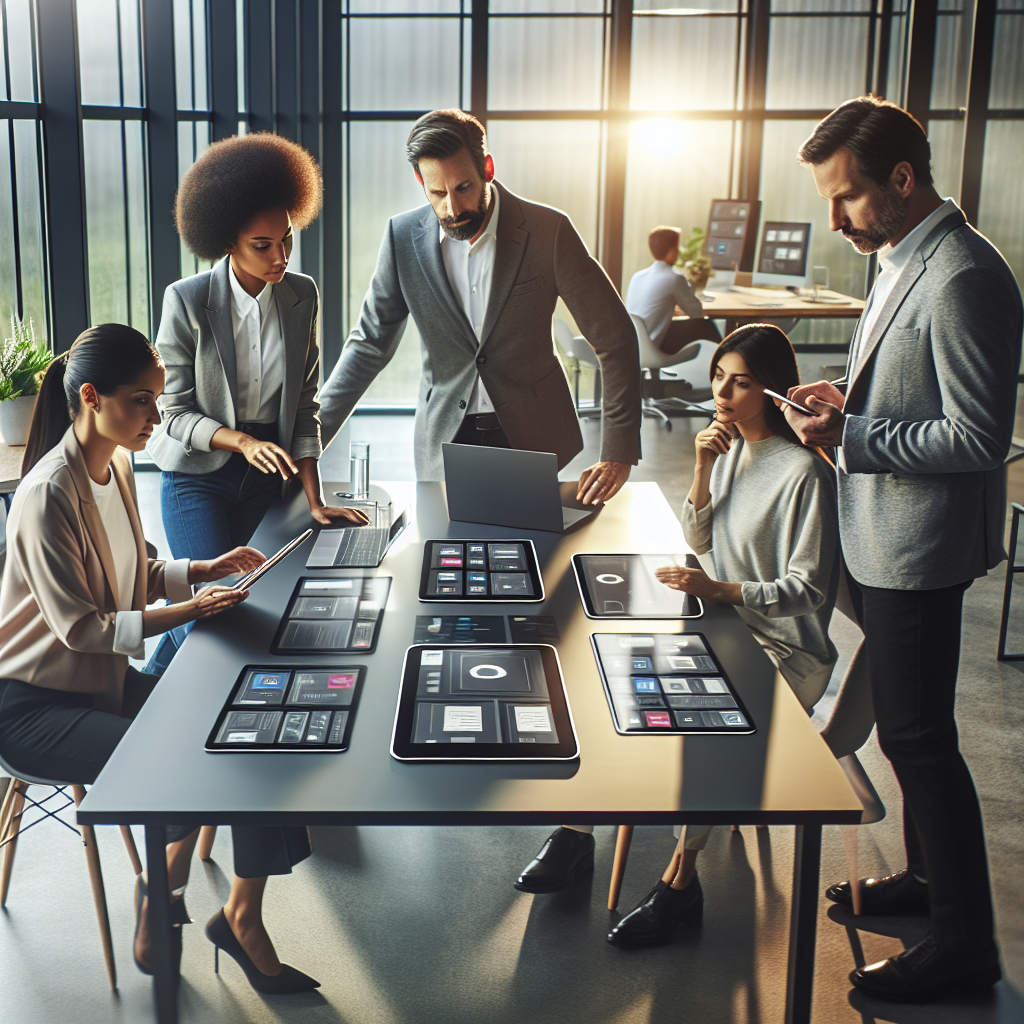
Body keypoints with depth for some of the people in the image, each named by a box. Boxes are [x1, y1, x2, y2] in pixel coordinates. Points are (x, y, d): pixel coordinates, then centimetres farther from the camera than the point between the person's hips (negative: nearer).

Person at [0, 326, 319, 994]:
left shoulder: (117, 465, 5)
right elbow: (79, 627, -24)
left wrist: (203, 571, -1)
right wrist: (186, 611, -29)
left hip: (107, 681, 8)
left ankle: (244, 918, 0)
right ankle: (157, 911, 3)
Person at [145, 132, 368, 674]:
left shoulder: (302, 296, -2)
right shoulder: (187, 301, -14)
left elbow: (304, 406, 1)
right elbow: (176, 411, -11)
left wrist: (314, 499, -5)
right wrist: (243, 441, -28)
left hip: (264, 473, 4)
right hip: (197, 473, -4)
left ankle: (155, 678, 27)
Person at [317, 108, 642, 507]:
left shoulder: (549, 231, -11)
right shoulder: (404, 236, -3)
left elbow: (615, 338, -7)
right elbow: (370, 343, 4)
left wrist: (617, 454, -13)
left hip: (533, 437, -1)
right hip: (445, 441, 2)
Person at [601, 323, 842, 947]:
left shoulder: (804, 472, -17)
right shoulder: (733, 447, 8)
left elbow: (805, 590, -18)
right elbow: (699, 539, 10)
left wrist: (719, 589, -30)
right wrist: (705, 470, -5)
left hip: (786, 651, -8)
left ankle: (682, 878, -17)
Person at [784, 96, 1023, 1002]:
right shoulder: (901, 260, 10)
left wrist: (852, 436, -23)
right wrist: (851, 403, 5)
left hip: (919, 548, -10)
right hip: (885, 541, 10)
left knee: (918, 738, -1)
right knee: (909, 728, 21)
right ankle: (927, 876, 39)